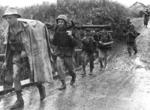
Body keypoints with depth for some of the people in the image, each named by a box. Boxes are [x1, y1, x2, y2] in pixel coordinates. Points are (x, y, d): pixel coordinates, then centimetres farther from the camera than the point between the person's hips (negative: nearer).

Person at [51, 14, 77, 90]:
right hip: (59, 53, 3)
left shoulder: (69, 32, -14)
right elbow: (54, 43, 7)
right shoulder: (57, 32, -1)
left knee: (70, 69, 10)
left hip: (68, 53, -3)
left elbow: (75, 44, -18)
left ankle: (73, 76, 45)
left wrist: (71, 36, -35)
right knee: (59, 67, -14)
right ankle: (63, 84, -4)